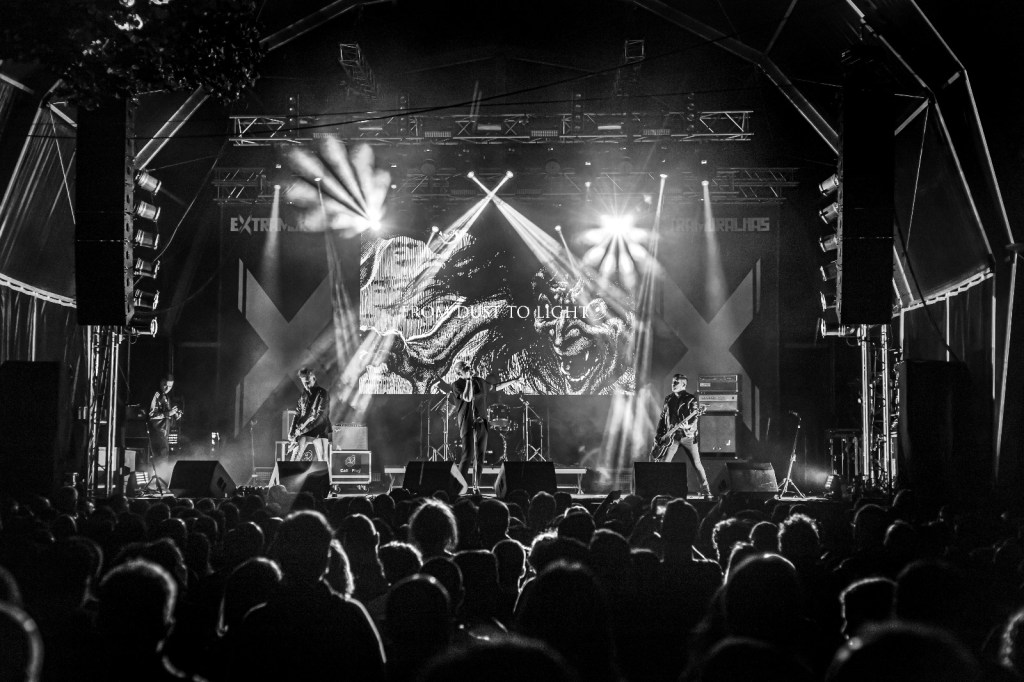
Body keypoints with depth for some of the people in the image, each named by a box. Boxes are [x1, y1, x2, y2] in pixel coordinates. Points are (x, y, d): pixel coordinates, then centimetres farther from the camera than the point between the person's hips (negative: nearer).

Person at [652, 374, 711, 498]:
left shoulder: (690, 399, -1)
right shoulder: (668, 399, 11)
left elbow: (694, 417, -9)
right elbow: (662, 417, 16)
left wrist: (687, 426, -30)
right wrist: (659, 435, 9)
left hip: (687, 435, -3)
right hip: (671, 437, 4)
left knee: (697, 464, -4)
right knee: (663, 462, -5)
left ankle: (706, 491, 4)